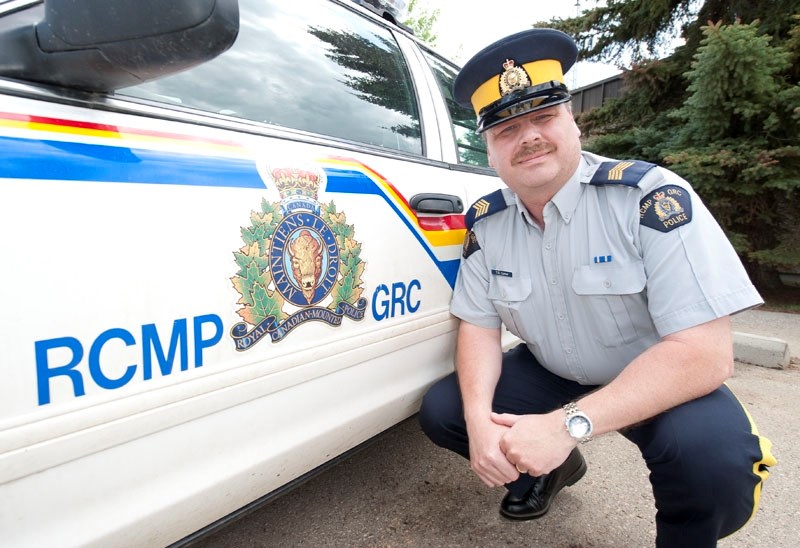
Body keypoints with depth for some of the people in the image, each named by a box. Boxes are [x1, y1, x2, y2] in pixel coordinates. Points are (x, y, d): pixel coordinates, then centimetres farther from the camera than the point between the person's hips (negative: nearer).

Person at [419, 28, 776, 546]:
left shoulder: (652, 197, -24)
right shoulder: (484, 222, -9)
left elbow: (706, 352, -28)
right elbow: (479, 326, -4)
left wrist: (568, 425, -35)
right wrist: (479, 419, -24)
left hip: (661, 386, -4)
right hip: (551, 376, 5)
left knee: (712, 456, -34)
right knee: (441, 412, -9)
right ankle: (551, 465, 20)